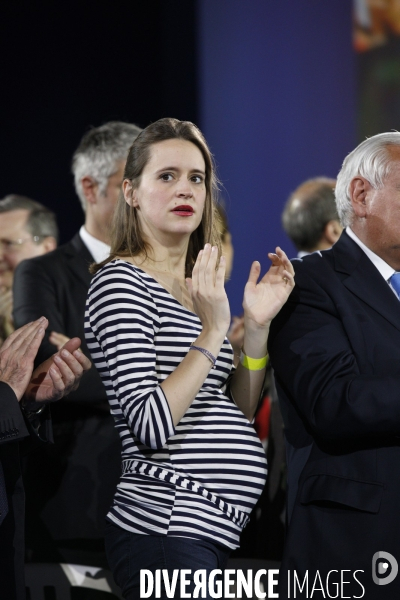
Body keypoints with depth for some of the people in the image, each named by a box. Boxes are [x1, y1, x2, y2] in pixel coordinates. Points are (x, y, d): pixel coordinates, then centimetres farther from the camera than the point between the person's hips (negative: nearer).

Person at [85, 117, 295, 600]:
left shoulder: (192, 288, 17)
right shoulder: (120, 281, -10)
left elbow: (237, 421, 16)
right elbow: (150, 429, -20)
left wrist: (256, 326, 5)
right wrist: (213, 330, -21)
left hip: (213, 533, 9)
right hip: (166, 528, -9)